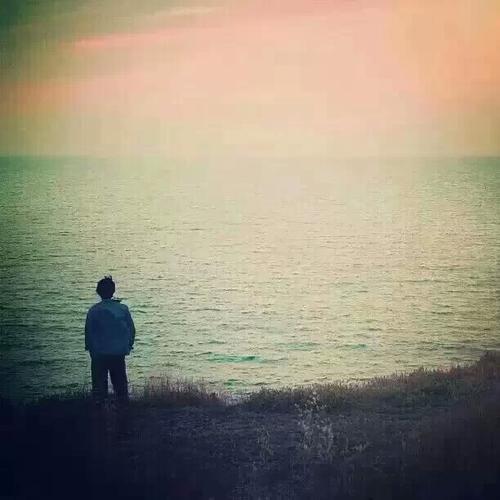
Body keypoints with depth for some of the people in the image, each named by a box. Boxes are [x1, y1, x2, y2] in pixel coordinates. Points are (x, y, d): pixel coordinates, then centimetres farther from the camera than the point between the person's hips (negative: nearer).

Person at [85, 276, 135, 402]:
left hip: (99, 355, -2)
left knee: (99, 386, 6)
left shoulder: (94, 311, -8)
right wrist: (128, 347, 14)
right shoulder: (123, 309, -2)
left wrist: (91, 351, 8)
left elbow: (88, 333, -5)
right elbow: (132, 330, 1)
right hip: (119, 354, 2)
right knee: (121, 385, 12)